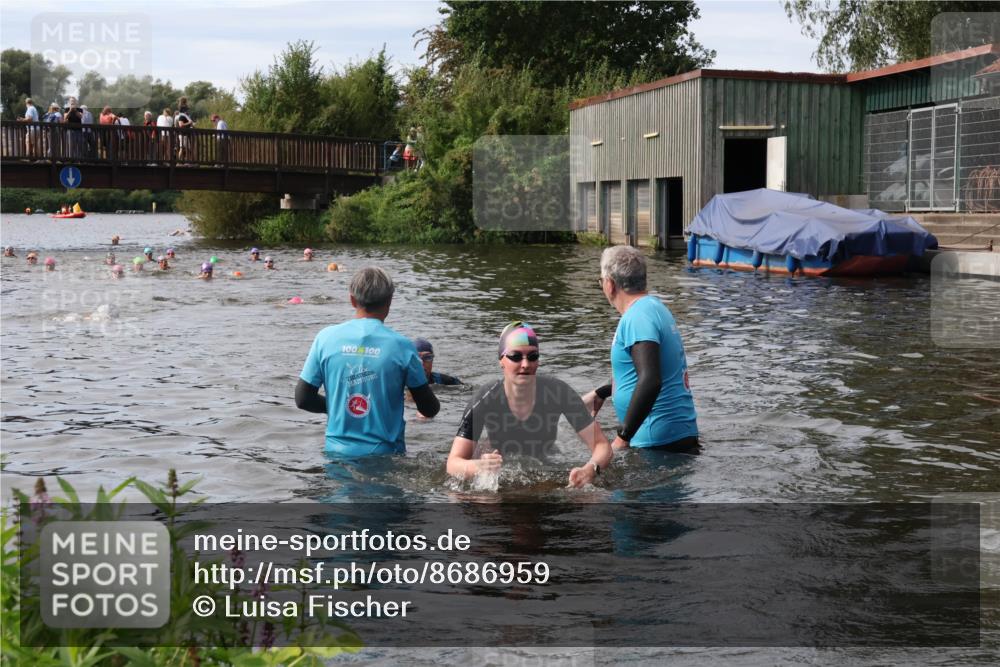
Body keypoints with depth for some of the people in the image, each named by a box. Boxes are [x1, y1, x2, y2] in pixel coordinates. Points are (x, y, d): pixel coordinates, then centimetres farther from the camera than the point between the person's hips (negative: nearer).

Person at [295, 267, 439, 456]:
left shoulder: (326, 337, -3)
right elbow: (429, 409, -1)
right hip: (385, 454, -2)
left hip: (337, 450, 2)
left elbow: (302, 399, 0)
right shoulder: (401, 345, -8)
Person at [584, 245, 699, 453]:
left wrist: (623, 437, -26)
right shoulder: (655, 307, 17)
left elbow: (650, 381, -28)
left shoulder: (638, 317, -15)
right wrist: (601, 393, 34)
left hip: (659, 442, -10)